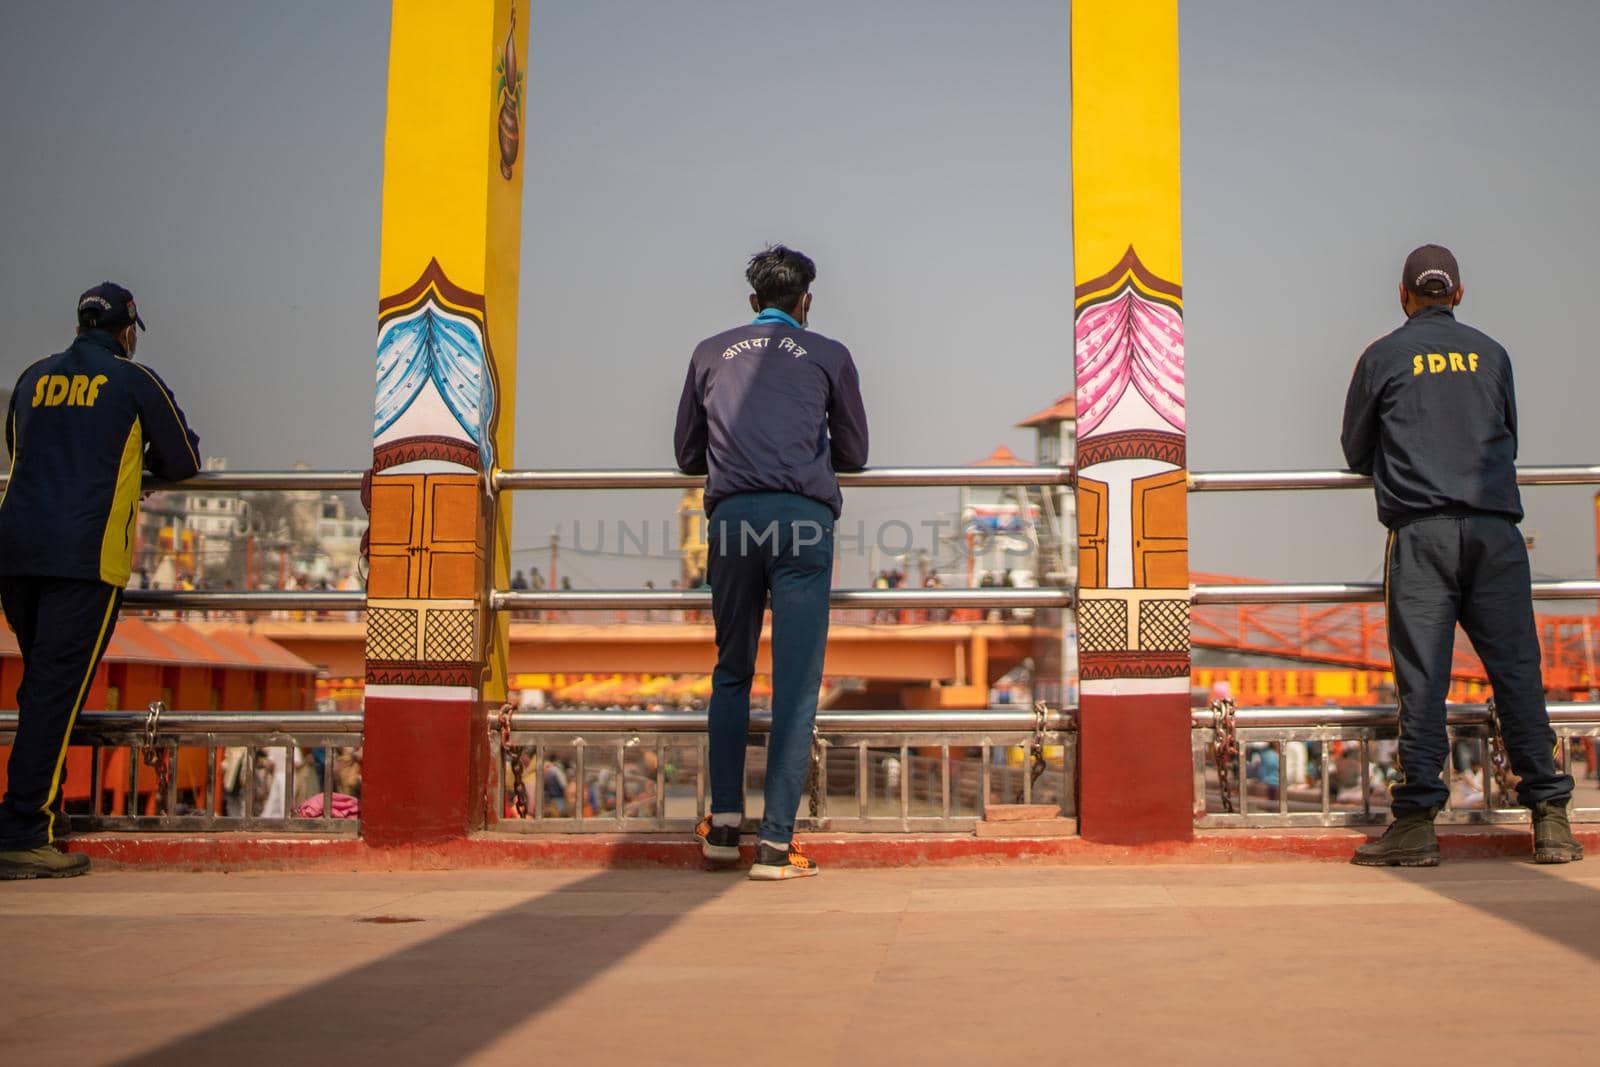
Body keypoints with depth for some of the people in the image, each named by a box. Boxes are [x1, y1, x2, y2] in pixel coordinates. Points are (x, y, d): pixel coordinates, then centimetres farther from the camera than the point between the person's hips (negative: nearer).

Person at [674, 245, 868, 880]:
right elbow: (854, 454, 23)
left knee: (731, 673, 16)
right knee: (796, 683, -1)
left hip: (731, 516, 2)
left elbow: (687, 456, 24)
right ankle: (775, 841, -4)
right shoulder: (829, 356, 16)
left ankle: (724, 821, 13)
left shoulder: (710, 353, 20)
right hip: (803, 517, -2)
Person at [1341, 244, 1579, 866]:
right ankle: (1550, 819, 2)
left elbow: (1356, 451, 16)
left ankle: (1416, 821, -8)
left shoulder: (1383, 357, 8)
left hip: (1420, 531, -2)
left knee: (1421, 676, -6)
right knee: (1517, 669, 2)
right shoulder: (1490, 353, 15)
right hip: (1495, 530, 2)